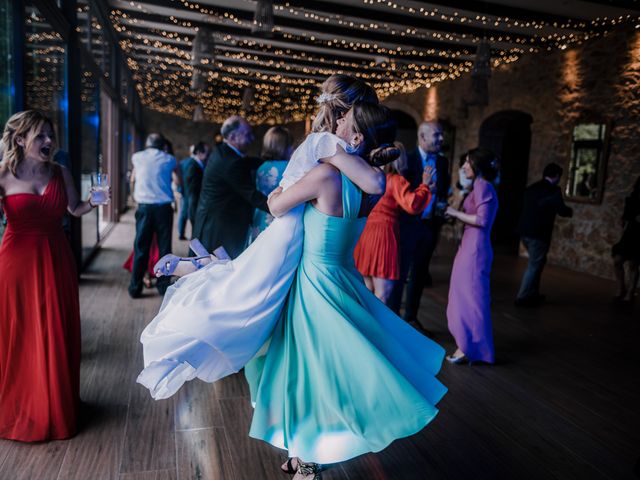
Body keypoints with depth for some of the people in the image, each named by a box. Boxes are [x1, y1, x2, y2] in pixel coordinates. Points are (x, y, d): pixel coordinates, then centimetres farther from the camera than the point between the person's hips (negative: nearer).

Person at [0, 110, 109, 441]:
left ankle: (57, 404, 31)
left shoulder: (60, 173, 3)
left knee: (58, 333, 11)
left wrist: (93, 201, -5)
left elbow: (75, 209, 13)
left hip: (55, 259, 3)